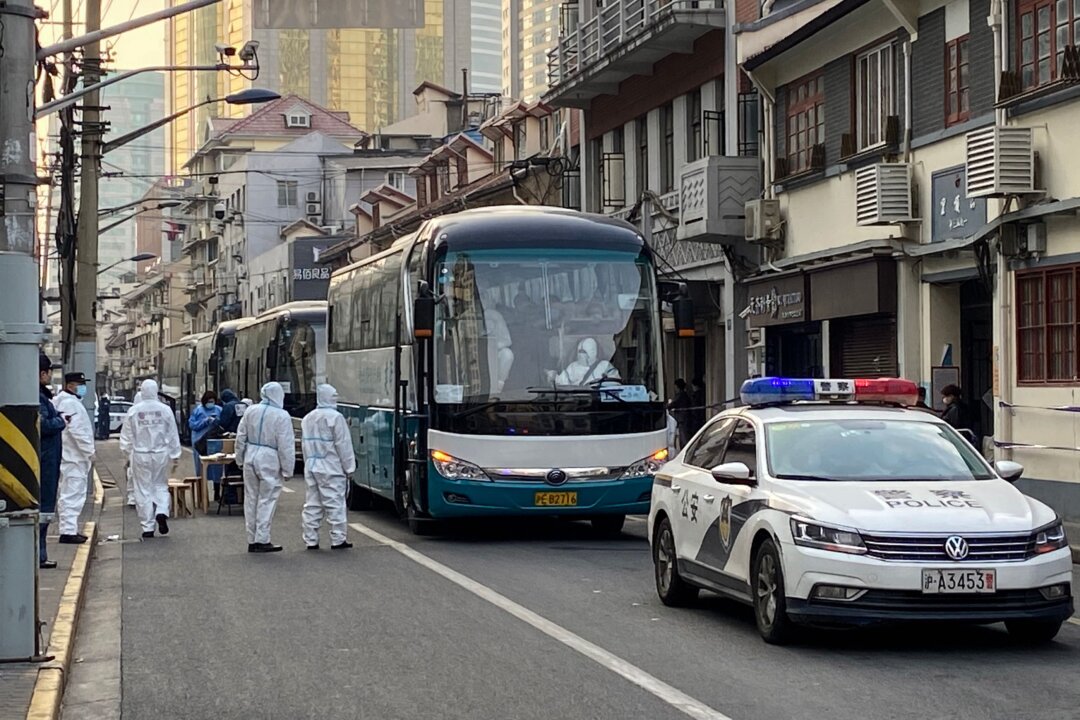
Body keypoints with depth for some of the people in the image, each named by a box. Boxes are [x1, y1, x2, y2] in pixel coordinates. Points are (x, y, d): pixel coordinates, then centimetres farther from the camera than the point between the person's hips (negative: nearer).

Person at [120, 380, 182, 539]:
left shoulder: (133, 411, -5)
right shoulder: (165, 410, -4)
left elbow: (126, 436, 2)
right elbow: (173, 435, 2)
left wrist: (128, 454, 15)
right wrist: (175, 456, 11)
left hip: (140, 454, -1)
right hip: (161, 454, 1)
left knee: (143, 490, 5)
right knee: (160, 485, 16)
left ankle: (148, 527, 6)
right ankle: (162, 512, -9)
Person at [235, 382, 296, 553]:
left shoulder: (251, 411, 3)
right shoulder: (282, 416, -11)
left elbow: (241, 437, 9)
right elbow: (286, 445, -11)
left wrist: (240, 459, 19)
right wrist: (287, 469, -5)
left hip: (251, 457, 5)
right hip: (270, 461, -5)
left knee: (251, 499, 12)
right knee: (266, 501, 2)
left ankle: (252, 540, 18)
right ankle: (262, 540, 2)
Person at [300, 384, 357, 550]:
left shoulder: (307, 419, 12)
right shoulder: (335, 418, -12)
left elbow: (305, 444, 16)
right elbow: (343, 445, -11)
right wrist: (349, 468, -5)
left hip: (311, 468, 7)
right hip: (331, 469, -7)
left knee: (312, 505, 9)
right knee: (335, 504, -2)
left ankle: (310, 540, 11)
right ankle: (338, 539, -1)